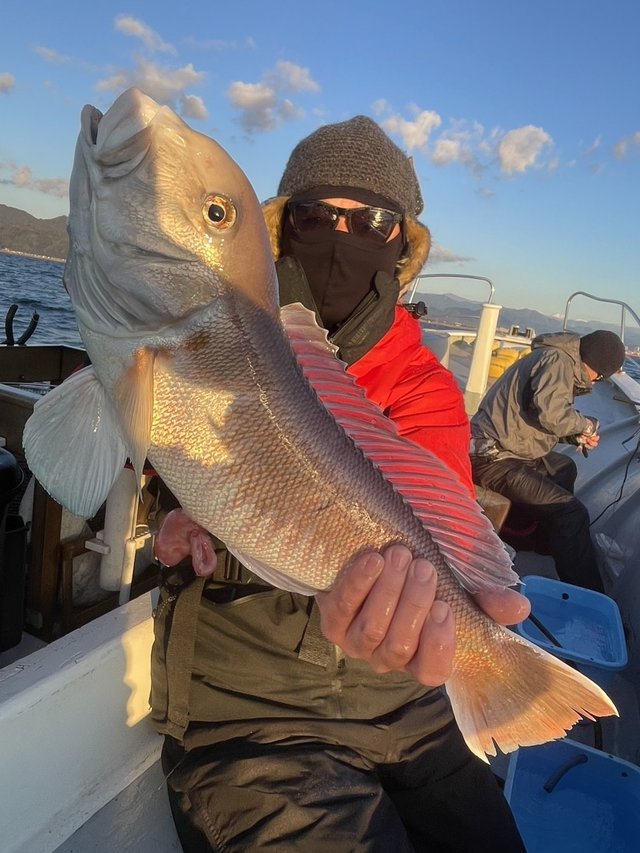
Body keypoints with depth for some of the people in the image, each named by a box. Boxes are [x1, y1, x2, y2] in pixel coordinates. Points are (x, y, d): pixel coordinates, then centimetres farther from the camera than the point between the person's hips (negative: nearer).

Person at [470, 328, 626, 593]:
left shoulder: (562, 362, 18)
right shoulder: (558, 360, -14)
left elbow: (546, 422, 22)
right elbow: (550, 413, -28)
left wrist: (576, 436, 7)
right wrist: (586, 425, -9)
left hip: (501, 449, 11)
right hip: (494, 459, -11)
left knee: (565, 468, 30)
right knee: (572, 513, -15)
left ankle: (543, 543, 32)